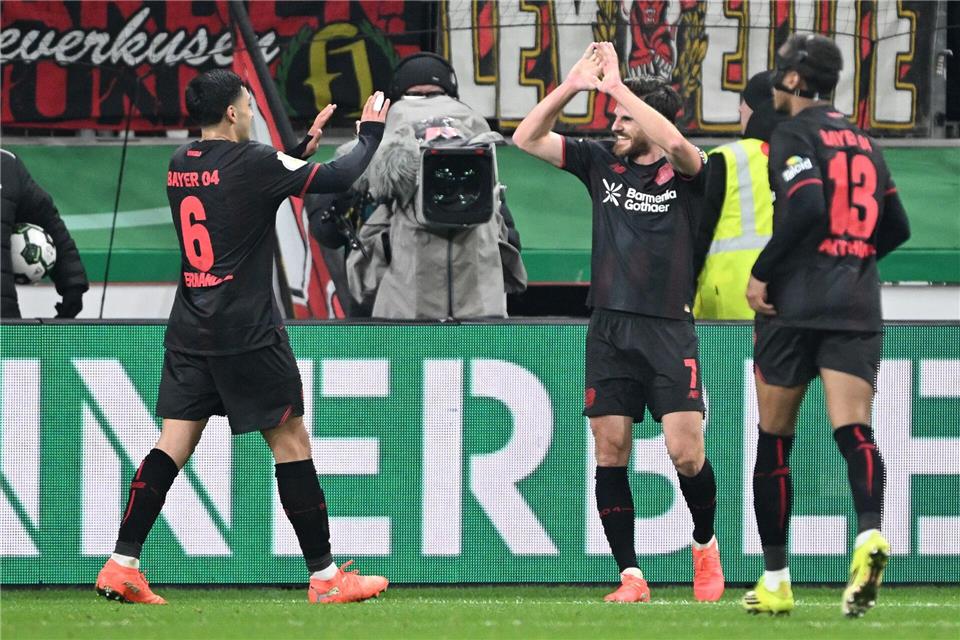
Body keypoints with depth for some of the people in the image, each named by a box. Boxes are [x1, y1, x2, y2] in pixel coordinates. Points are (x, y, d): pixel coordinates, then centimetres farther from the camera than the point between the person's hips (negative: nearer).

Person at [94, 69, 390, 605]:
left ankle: (121, 566, -2)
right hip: (248, 334, -6)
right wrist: (371, 134, 11)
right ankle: (325, 576, 5)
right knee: (291, 440, 1)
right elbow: (340, 177, -7)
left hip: (190, 333, 6)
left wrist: (302, 148, 25)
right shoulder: (253, 162, -12)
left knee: (173, 445, 5)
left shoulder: (182, 165, 9)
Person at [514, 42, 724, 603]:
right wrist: (571, 86, -5)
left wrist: (616, 87, -21)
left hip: (669, 330, -4)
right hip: (610, 328, 4)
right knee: (610, 453, -2)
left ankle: (705, 544, 17)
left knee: (686, 453, -10)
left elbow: (673, 142, -26)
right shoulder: (602, 163, 11)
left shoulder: (684, 173, -2)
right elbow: (528, 138, 8)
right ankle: (631, 578, 3)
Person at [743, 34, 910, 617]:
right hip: (858, 309, 5)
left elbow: (807, 207, -20)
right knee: (853, 429, -9)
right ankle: (869, 534, -38)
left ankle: (775, 580, 13)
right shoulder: (864, 142, 17)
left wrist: (762, 273, -11)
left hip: (796, 306, -5)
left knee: (774, 440, 8)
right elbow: (896, 228, 22)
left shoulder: (794, 136, -4)